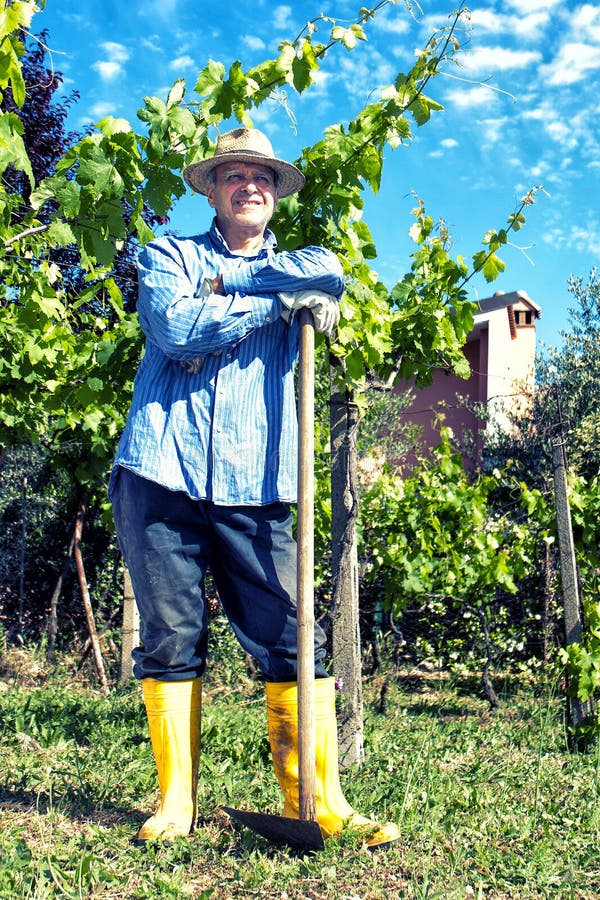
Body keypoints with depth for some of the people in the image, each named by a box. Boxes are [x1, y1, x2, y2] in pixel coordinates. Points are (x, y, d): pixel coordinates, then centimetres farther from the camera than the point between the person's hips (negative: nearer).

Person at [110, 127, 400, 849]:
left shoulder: (297, 266, 21)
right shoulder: (169, 255, 15)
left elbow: (331, 273, -5)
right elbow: (173, 329, -7)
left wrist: (225, 279, -4)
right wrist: (275, 301, -4)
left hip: (253, 489, 1)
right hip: (163, 476, -1)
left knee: (292, 645, -4)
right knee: (170, 644, 3)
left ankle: (317, 801, 5)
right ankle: (175, 799, 16)